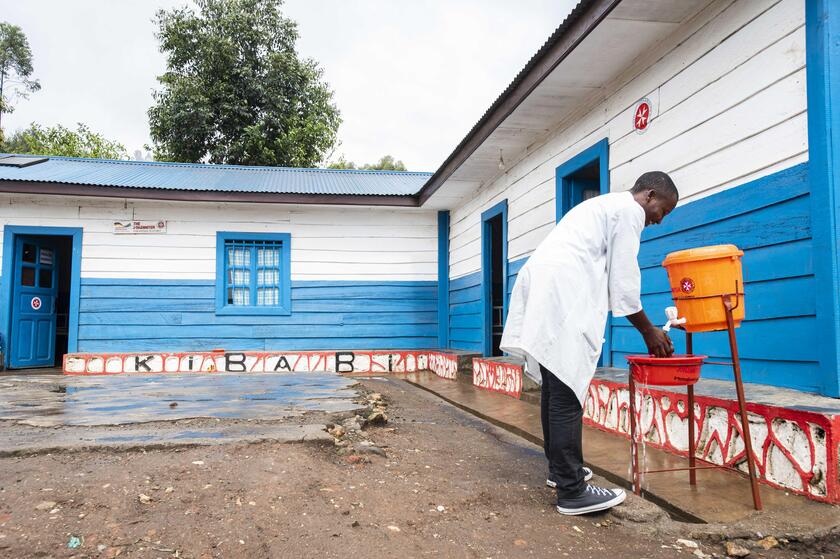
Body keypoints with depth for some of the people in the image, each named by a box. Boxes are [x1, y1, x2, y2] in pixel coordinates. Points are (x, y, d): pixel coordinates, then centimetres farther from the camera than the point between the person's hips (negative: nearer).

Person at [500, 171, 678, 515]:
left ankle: (559, 468, 27)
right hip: (563, 295, -10)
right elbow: (624, 281, -1)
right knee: (568, 394, -9)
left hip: (540, 289, 10)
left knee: (556, 389, 16)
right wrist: (649, 332, 10)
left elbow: (608, 277, 30)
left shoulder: (604, 204, 32)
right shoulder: (629, 209, 3)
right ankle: (571, 492, -5)